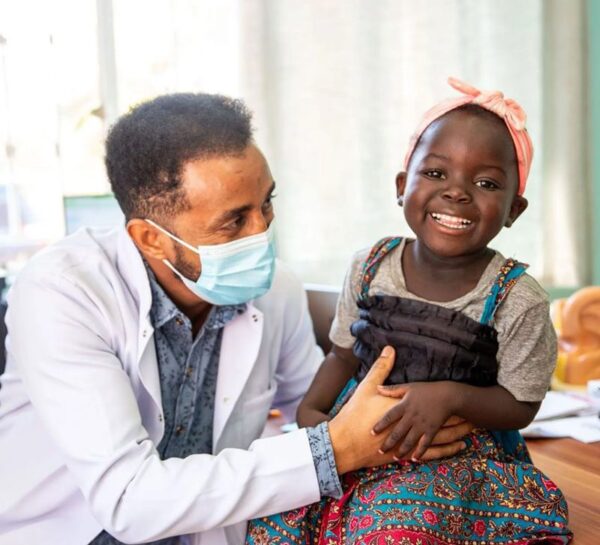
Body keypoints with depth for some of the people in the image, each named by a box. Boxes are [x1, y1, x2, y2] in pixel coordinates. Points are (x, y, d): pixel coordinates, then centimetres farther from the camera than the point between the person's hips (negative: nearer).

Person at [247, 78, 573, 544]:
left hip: (461, 456, -3)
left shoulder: (518, 301, -14)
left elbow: (521, 405, -6)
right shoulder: (371, 267, -3)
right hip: (359, 438, 4)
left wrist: (450, 396, -23)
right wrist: (310, 409, -6)